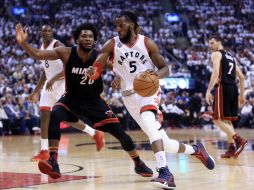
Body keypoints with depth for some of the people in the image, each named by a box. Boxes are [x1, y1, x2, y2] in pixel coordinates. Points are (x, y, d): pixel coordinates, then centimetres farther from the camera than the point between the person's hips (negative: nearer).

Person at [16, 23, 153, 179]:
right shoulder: (66, 53, -19)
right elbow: (38, 54, -22)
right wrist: (23, 43, -38)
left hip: (94, 102, 0)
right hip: (71, 99, 0)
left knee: (119, 132, -2)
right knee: (54, 116, -31)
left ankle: (138, 164, 22)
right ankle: (53, 162, -29)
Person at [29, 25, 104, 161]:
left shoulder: (58, 45, -12)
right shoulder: (42, 48, 14)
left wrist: (54, 79, -29)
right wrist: (35, 92, 21)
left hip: (62, 84, -8)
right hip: (49, 85, 8)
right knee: (44, 116, 0)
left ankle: (95, 134, 6)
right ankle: (44, 151, 3)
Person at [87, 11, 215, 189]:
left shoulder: (147, 43, -2)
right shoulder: (111, 45, 0)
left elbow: (165, 69, 1)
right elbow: (96, 70, -8)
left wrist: (155, 75, -23)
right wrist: (92, 72, -33)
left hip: (149, 90, -2)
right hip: (130, 96, 3)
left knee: (148, 121, -36)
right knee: (164, 143, 2)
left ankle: (164, 172, -42)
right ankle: (196, 149, 31)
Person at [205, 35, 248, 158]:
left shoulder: (216, 54, 1)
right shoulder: (232, 57, 25)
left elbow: (216, 73, -16)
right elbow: (241, 77, 24)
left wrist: (208, 91, -20)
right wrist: (242, 95, 27)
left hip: (223, 87, -8)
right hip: (233, 88, 8)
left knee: (218, 119, -7)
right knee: (227, 119, 14)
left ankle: (239, 140, -24)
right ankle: (232, 148, 7)